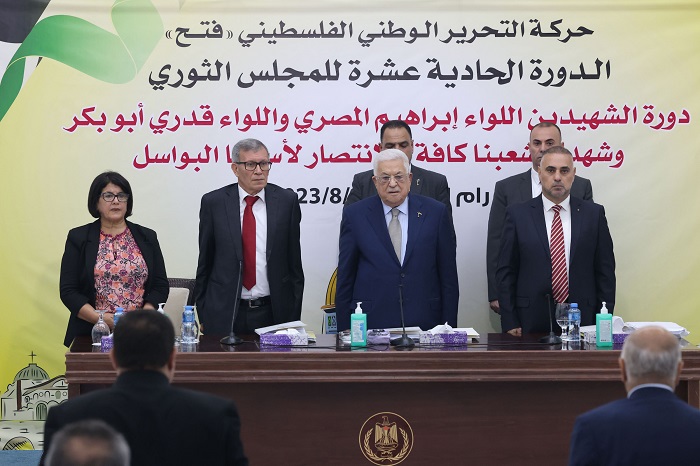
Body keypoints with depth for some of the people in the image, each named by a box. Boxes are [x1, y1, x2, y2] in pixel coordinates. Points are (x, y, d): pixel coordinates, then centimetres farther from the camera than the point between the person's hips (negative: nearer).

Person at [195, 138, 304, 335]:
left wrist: (294, 315, 5)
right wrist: (202, 314, 4)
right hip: (223, 315, 0)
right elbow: (204, 262, 6)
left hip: (274, 312, 0)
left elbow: (294, 261, 6)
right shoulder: (213, 202, 1)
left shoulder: (286, 200, 2)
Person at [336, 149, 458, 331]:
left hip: (424, 322, 1)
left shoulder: (435, 212, 4)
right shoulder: (355, 215, 4)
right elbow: (345, 277, 5)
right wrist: (345, 329, 1)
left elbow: (448, 276, 4)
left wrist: (449, 328, 0)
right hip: (371, 324, 0)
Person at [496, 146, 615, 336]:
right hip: (531, 322, -1)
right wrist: (510, 323, -5)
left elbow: (605, 271, 7)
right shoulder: (517, 214, 3)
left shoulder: (594, 214, 6)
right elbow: (505, 272, 2)